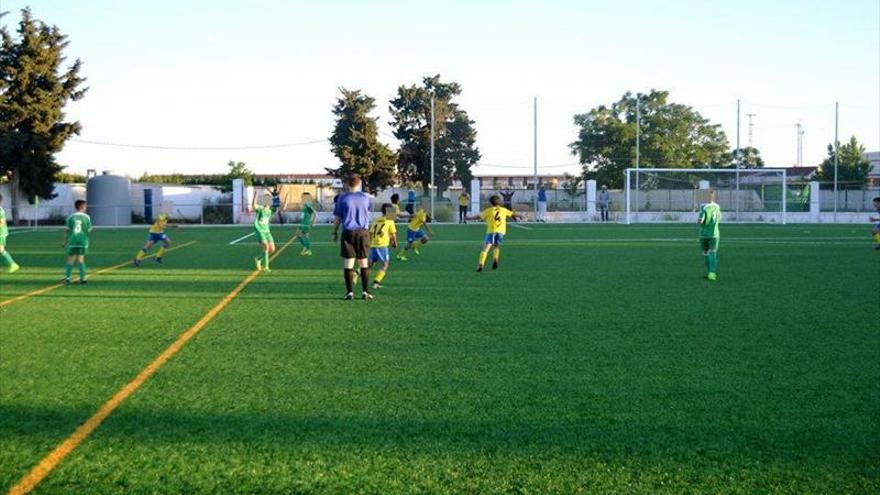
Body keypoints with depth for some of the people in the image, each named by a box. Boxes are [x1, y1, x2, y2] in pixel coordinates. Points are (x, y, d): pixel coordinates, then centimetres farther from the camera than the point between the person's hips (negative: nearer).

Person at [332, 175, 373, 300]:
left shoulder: (343, 198, -2)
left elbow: (337, 218, 0)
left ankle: (350, 292, 0)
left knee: (348, 263, 2)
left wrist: (334, 233, 10)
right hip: (363, 232, 2)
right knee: (364, 263, 8)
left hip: (348, 233, -1)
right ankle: (365, 292, 7)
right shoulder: (365, 197, 3)